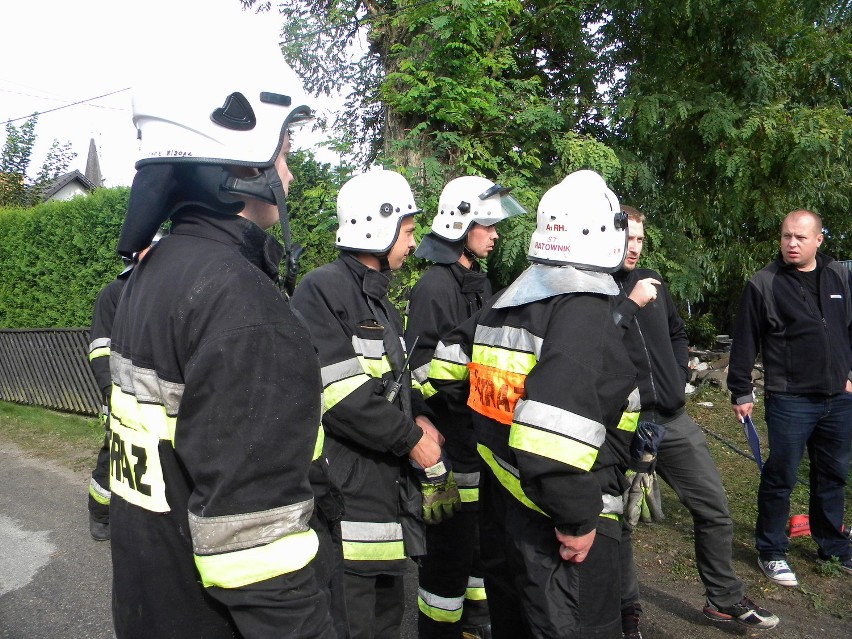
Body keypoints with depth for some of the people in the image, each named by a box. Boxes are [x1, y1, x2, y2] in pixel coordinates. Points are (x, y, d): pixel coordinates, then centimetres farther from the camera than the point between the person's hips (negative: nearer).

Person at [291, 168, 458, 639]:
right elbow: (338, 396, -22)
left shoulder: (383, 306, 19)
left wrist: (419, 419, 1)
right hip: (347, 502, -10)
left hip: (389, 492, 10)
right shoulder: (321, 291, -13)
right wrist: (411, 438, -13)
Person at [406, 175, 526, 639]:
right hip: (452, 442, -9)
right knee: (451, 543, 1)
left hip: (484, 437, 9)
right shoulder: (434, 287, -15)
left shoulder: (480, 282, 14)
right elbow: (420, 368, -20)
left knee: (484, 531, 20)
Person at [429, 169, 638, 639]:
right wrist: (577, 519, -23)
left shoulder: (505, 301, 5)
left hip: (499, 501, 9)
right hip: (557, 524, -8)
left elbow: (446, 367, 13)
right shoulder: (584, 311, -22)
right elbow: (552, 427, -33)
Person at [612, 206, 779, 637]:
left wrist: (678, 378, 12)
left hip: (672, 419, 6)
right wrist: (630, 304, -21)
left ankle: (725, 599, 32)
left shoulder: (651, 280, 12)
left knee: (713, 508, 13)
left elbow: (677, 333, 25)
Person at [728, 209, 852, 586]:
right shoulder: (764, 284, -7)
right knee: (780, 478, 2)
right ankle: (771, 551, 17)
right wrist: (740, 393, -5)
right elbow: (745, 342, -6)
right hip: (789, 401, -5)